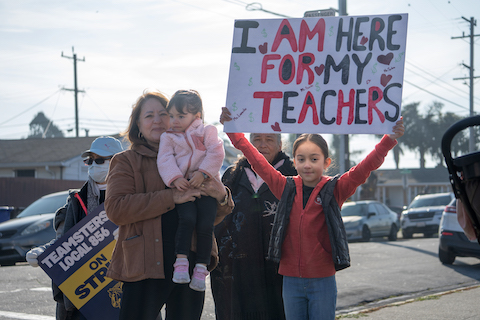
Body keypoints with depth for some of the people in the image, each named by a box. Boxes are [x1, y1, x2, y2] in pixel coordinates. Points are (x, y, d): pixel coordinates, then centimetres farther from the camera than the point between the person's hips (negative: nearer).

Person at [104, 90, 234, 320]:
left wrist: (221, 196, -7)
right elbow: (115, 209, -13)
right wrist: (172, 197, -18)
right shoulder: (127, 161, 4)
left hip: (190, 265, 4)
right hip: (146, 265, -4)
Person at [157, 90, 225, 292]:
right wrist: (175, 178, -16)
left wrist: (202, 173, -16)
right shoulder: (168, 137, 16)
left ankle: (201, 268, -5)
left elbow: (216, 153, -2)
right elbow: (165, 159, 2)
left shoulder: (207, 132, 12)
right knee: (187, 218, -24)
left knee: (205, 224, -13)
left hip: (205, 184, 0)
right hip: (182, 187, 0)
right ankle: (181, 262, -20)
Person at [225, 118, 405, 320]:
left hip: (323, 281, -2)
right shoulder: (286, 188, 3)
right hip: (291, 280, 2)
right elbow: (257, 161, 5)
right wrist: (233, 132, 4)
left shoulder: (335, 190, -4)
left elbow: (365, 167, -14)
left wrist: (389, 140, -25)